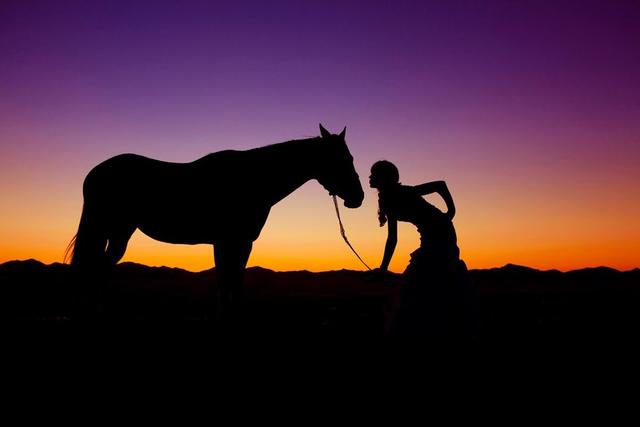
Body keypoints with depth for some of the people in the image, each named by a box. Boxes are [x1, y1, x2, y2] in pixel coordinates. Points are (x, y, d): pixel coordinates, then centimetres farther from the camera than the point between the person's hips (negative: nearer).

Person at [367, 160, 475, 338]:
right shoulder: (390, 200, 15)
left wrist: (451, 212, -18)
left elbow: (440, 185, -14)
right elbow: (392, 239, 15)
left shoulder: (400, 193, -11)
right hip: (432, 236, 9)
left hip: (439, 232, -9)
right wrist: (383, 268, 13)